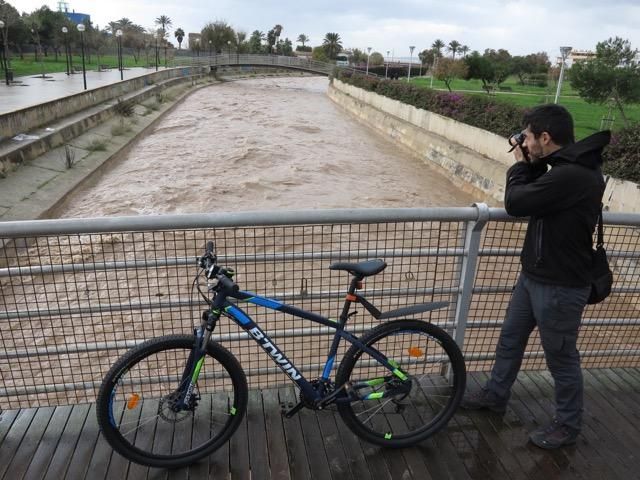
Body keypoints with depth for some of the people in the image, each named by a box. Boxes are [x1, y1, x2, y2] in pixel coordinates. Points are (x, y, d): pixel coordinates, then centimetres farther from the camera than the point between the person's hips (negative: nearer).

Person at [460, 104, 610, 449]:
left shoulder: (572, 175, -28)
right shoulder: (567, 167, 4)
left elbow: (515, 203, -24)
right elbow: (533, 199, 11)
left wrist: (520, 166, -7)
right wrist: (531, 166, 0)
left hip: (559, 286, -10)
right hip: (533, 275, 10)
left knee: (561, 357, 10)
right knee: (510, 339, 22)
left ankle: (568, 425, 32)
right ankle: (495, 394, 43)